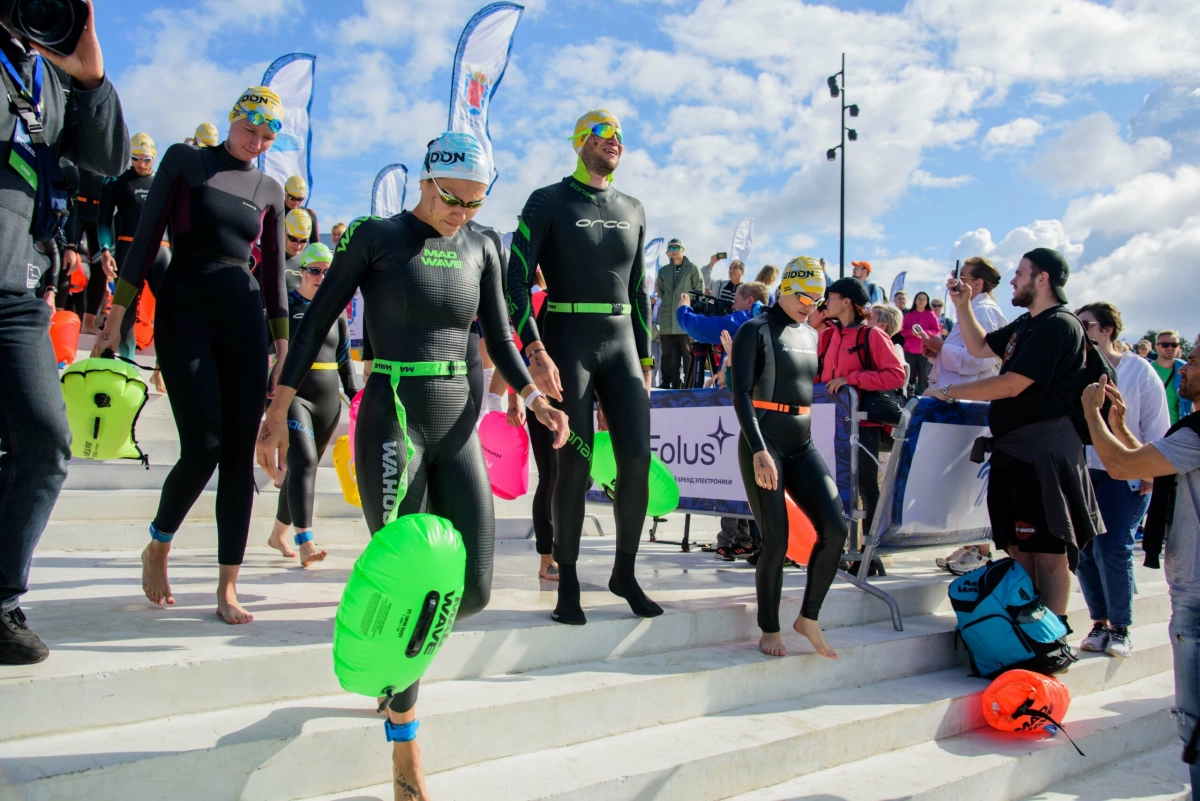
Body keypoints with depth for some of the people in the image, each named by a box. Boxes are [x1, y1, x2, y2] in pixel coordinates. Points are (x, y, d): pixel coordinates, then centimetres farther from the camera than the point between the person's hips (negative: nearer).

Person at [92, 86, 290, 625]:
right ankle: (157, 548, 16)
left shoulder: (269, 189, 14)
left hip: (244, 316, 3)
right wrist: (115, 317, -3)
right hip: (184, 310, -3)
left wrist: (283, 351, 11)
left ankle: (227, 589, 3)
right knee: (204, 446, -12)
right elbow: (145, 238, 2)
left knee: (240, 453, -3)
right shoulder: (185, 161, 6)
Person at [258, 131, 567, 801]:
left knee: (473, 591, -2)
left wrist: (534, 396, -9)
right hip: (391, 422, -4)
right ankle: (405, 745, 13)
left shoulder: (481, 248, 11)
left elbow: (498, 337, 9)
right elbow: (317, 322, -2)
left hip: (458, 427, 5)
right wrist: (278, 413, -6)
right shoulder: (377, 235, -1)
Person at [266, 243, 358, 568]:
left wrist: (354, 397, 11)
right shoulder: (284, 304, 0)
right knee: (303, 462, -19)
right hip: (291, 395, -5)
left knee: (305, 467, 11)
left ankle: (278, 534, 27)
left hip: (328, 401, 5)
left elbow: (345, 360, 16)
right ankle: (305, 543, -23)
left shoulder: (336, 313, 12)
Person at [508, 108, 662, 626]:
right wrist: (535, 351, -19)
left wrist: (645, 361, 15)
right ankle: (568, 585, 8)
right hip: (567, 343, -5)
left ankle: (624, 573, 12)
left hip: (621, 343, 5)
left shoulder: (633, 211, 15)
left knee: (637, 458, -4)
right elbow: (516, 281, -8)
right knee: (575, 465, -5)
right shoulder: (548, 202, 0)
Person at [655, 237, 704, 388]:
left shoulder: (692, 269, 5)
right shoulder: (663, 271, 16)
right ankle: (667, 382, 12)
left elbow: (700, 292, 2)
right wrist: (657, 290, 4)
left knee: (688, 351, -6)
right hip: (667, 318, 4)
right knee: (667, 352, 6)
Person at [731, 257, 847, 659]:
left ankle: (808, 617, 9)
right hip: (764, 444, -6)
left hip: (802, 444, 7)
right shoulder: (755, 331, -5)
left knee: (835, 528, -7)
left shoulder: (810, 335, 16)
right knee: (776, 541, -6)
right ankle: (769, 629, 12)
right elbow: (741, 395, -13)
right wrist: (759, 451, -22)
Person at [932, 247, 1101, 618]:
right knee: (1017, 546, 11)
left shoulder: (1059, 325, -14)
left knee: (1048, 549, -6)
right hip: (1014, 448, 10)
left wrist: (950, 391, -11)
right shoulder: (1026, 324, 17)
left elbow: (1012, 385, -20)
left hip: (1045, 452, -10)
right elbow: (979, 347, 28)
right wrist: (963, 305, 16)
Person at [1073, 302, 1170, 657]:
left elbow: (1156, 422, 2)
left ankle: (1120, 629, 7)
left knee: (1112, 549, -8)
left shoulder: (1137, 369, 1)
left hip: (1126, 475, -3)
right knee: (1085, 550, 2)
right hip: (1083, 472, 3)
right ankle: (1100, 624, 16)